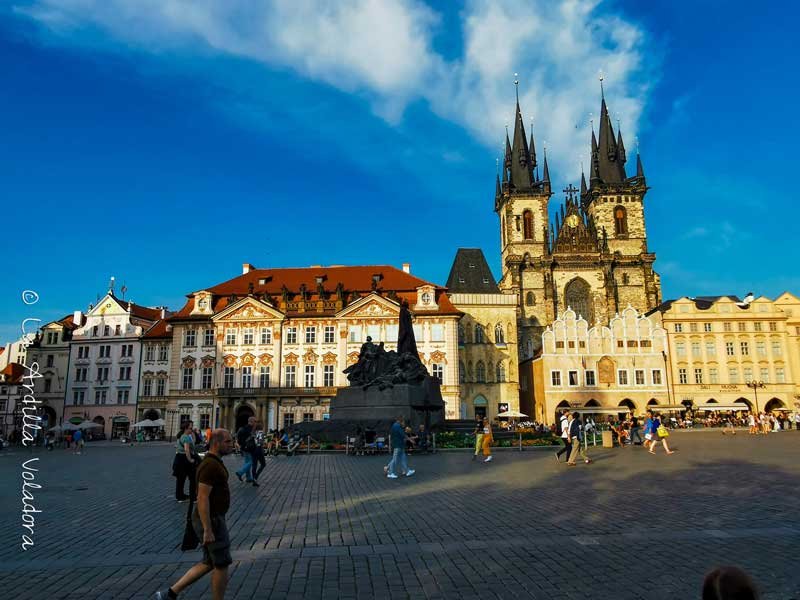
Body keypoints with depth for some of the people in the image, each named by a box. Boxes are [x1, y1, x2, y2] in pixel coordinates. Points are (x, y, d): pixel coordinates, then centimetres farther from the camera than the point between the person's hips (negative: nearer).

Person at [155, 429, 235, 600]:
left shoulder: (213, 462, 10)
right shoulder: (210, 466, -22)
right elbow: (202, 498, -25)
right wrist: (208, 530, -24)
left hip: (212, 518, 10)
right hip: (210, 521, -10)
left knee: (209, 563, 18)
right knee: (222, 565, 4)